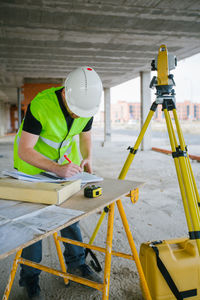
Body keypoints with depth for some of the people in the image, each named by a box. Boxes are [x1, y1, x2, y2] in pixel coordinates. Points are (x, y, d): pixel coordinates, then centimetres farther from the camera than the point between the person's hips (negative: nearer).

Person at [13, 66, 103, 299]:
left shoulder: (86, 106, -15)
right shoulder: (40, 106, -33)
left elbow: (85, 134, 4)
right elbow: (24, 150, -31)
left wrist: (87, 157, -14)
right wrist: (56, 168, -42)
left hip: (66, 158, 5)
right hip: (32, 162, -4)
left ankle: (75, 262, 26)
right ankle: (30, 276, 18)